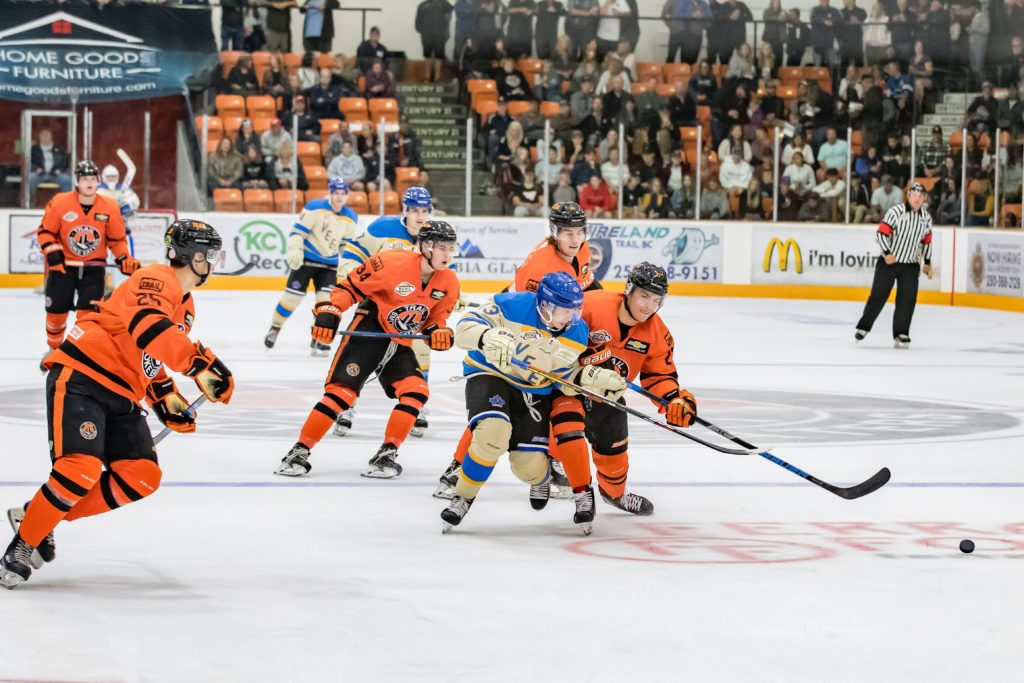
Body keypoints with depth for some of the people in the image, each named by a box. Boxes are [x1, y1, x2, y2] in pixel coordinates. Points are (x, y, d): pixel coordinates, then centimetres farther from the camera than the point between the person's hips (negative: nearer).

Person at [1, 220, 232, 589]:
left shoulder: (185, 306, 19)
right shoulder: (155, 280, -13)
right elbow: (147, 328, -34)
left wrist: (167, 399, 17)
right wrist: (201, 363, -38)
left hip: (120, 393, 10)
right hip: (79, 379, -10)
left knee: (142, 476, -1)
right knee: (81, 469, -24)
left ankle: (44, 517, 7)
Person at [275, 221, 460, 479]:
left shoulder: (449, 283, -1)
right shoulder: (393, 263, -20)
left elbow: (436, 317, 11)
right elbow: (351, 286, -13)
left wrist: (438, 332, -11)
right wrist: (328, 312, -23)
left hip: (400, 344, 6)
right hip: (369, 332, -6)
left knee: (416, 391, -13)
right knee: (342, 390, -15)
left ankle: (386, 455, -6)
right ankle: (299, 452, -10)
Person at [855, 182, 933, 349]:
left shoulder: (926, 216, 6)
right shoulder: (896, 211, -11)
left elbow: (927, 241, 17)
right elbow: (881, 233, -13)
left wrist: (927, 262, 16)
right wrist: (887, 253, -22)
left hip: (911, 265, 4)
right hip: (889, 261, -4)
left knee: (907, 300, -3)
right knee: (878, 295, 1)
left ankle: (901, 334, 4)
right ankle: (863, 327, 14)